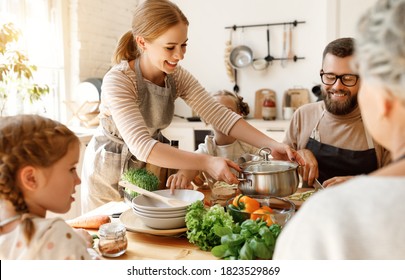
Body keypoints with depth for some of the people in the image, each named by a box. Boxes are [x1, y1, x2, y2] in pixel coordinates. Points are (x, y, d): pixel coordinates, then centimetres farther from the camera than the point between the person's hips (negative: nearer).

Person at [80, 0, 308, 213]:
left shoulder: (177, 76, -11)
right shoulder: (117, 81, -27)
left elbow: (219, 115, -16)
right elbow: (141, 146, -37)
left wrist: (271, 145, -28)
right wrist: (206, 162, -46)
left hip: (150, 168, 5)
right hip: (111, 174, -4)